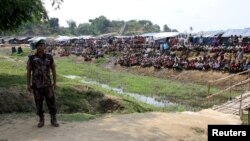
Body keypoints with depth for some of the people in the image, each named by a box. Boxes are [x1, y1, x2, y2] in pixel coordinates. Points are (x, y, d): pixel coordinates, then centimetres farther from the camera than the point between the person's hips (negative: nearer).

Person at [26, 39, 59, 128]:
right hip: (36, 85, 0)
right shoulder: (32, 58, -3)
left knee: (51, 102, 1)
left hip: (47, 84, 1)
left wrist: (55, 82, 3)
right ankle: (41, 120, 21)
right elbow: (28, 72, 0)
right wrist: (28, 85, -3)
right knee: (39, 103, 7)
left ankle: (53, 120, 13)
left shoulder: (49, 57, 0)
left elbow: (53, 70, 6)